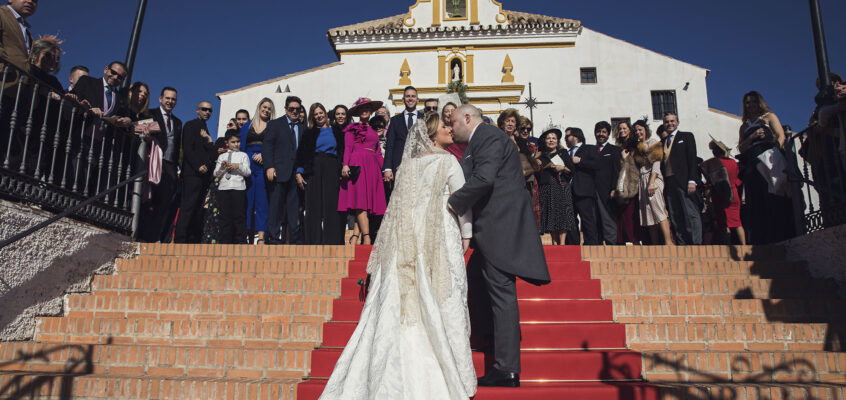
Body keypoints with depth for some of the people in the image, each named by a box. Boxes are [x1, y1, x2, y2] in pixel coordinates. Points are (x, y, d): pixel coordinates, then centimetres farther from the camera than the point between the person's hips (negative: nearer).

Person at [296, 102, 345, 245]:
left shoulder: (336, 131, 15)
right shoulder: (309, 133, 15)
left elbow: (343, 152, 11)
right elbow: (301, 153, 9)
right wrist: (299, 172, -4)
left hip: (332, 171, 0)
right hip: (313, 172, 0)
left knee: (332, 205, -6)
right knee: (313, 206, -3)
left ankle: (332, 241, -3)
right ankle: (314, 240, 1)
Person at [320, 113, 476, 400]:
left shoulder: (409, 164, 10)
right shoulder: (448, 162, -2)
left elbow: (398, 204, 11)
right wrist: (466, 234, 6)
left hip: (407, 239, 5)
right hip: (440, 237, -4)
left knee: (401, 301, 5)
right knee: (440, 301, 0)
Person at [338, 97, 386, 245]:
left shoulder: (374, 130, 24)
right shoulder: (352, 128, 8)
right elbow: (348, 147, -2)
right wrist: (345, 164, -17)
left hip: (372, 166, 6)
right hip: (357, 164, -6)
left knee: (369, 202, -4)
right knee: (360, 200, -14)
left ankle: (355, 236, -5)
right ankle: (366, 238, -20)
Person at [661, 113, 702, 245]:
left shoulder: (686, 136, 8)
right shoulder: (662, 142, 20)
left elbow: (692, 159, -2)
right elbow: (663, 163, 14)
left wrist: (692, 181, -13)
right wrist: (662, 183, 5)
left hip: (684, 182, -4)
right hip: (668, 183, 4)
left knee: (691, 214, -9)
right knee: (674, 218, 1)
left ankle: (696, 244, -9)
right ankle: (681, 245, 3)